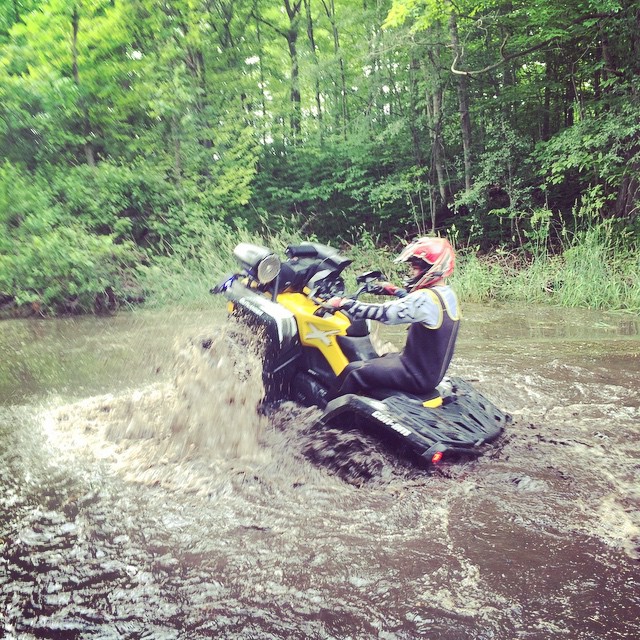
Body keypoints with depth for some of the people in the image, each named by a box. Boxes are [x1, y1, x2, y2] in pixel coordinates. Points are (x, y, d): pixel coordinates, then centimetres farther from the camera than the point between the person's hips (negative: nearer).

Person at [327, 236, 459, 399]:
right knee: (382, 357, 29)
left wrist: (343, 303, -21)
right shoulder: (447, 294, 2)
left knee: (353, 371, -4)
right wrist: (395, 291, 25)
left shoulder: (427, 300, -27)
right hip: (433, 370, 10)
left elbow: (383, 313, -28)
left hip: (417, 375, -10)